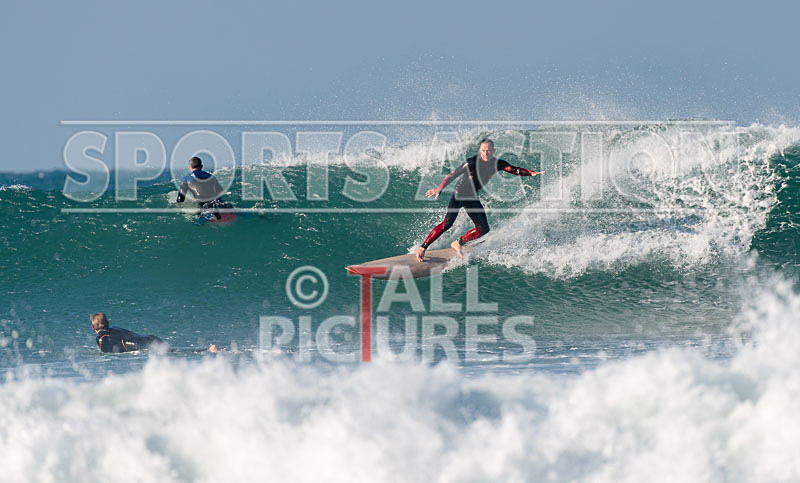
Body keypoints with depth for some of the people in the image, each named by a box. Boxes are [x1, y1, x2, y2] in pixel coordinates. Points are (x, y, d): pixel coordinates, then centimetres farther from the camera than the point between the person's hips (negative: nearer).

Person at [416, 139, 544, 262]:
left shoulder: (497, 164, -5)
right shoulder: (472, 162, -20)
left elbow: (515, 170, -5)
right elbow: (453, 175, -21)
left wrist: (531, 173, -19)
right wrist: (439, 189, -29)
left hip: (472, 198, 6)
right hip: (459, 194, -6)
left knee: (483, 229, -1)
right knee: (447, 224, -20)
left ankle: (458, 244, 16)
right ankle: (422, 248, -16)